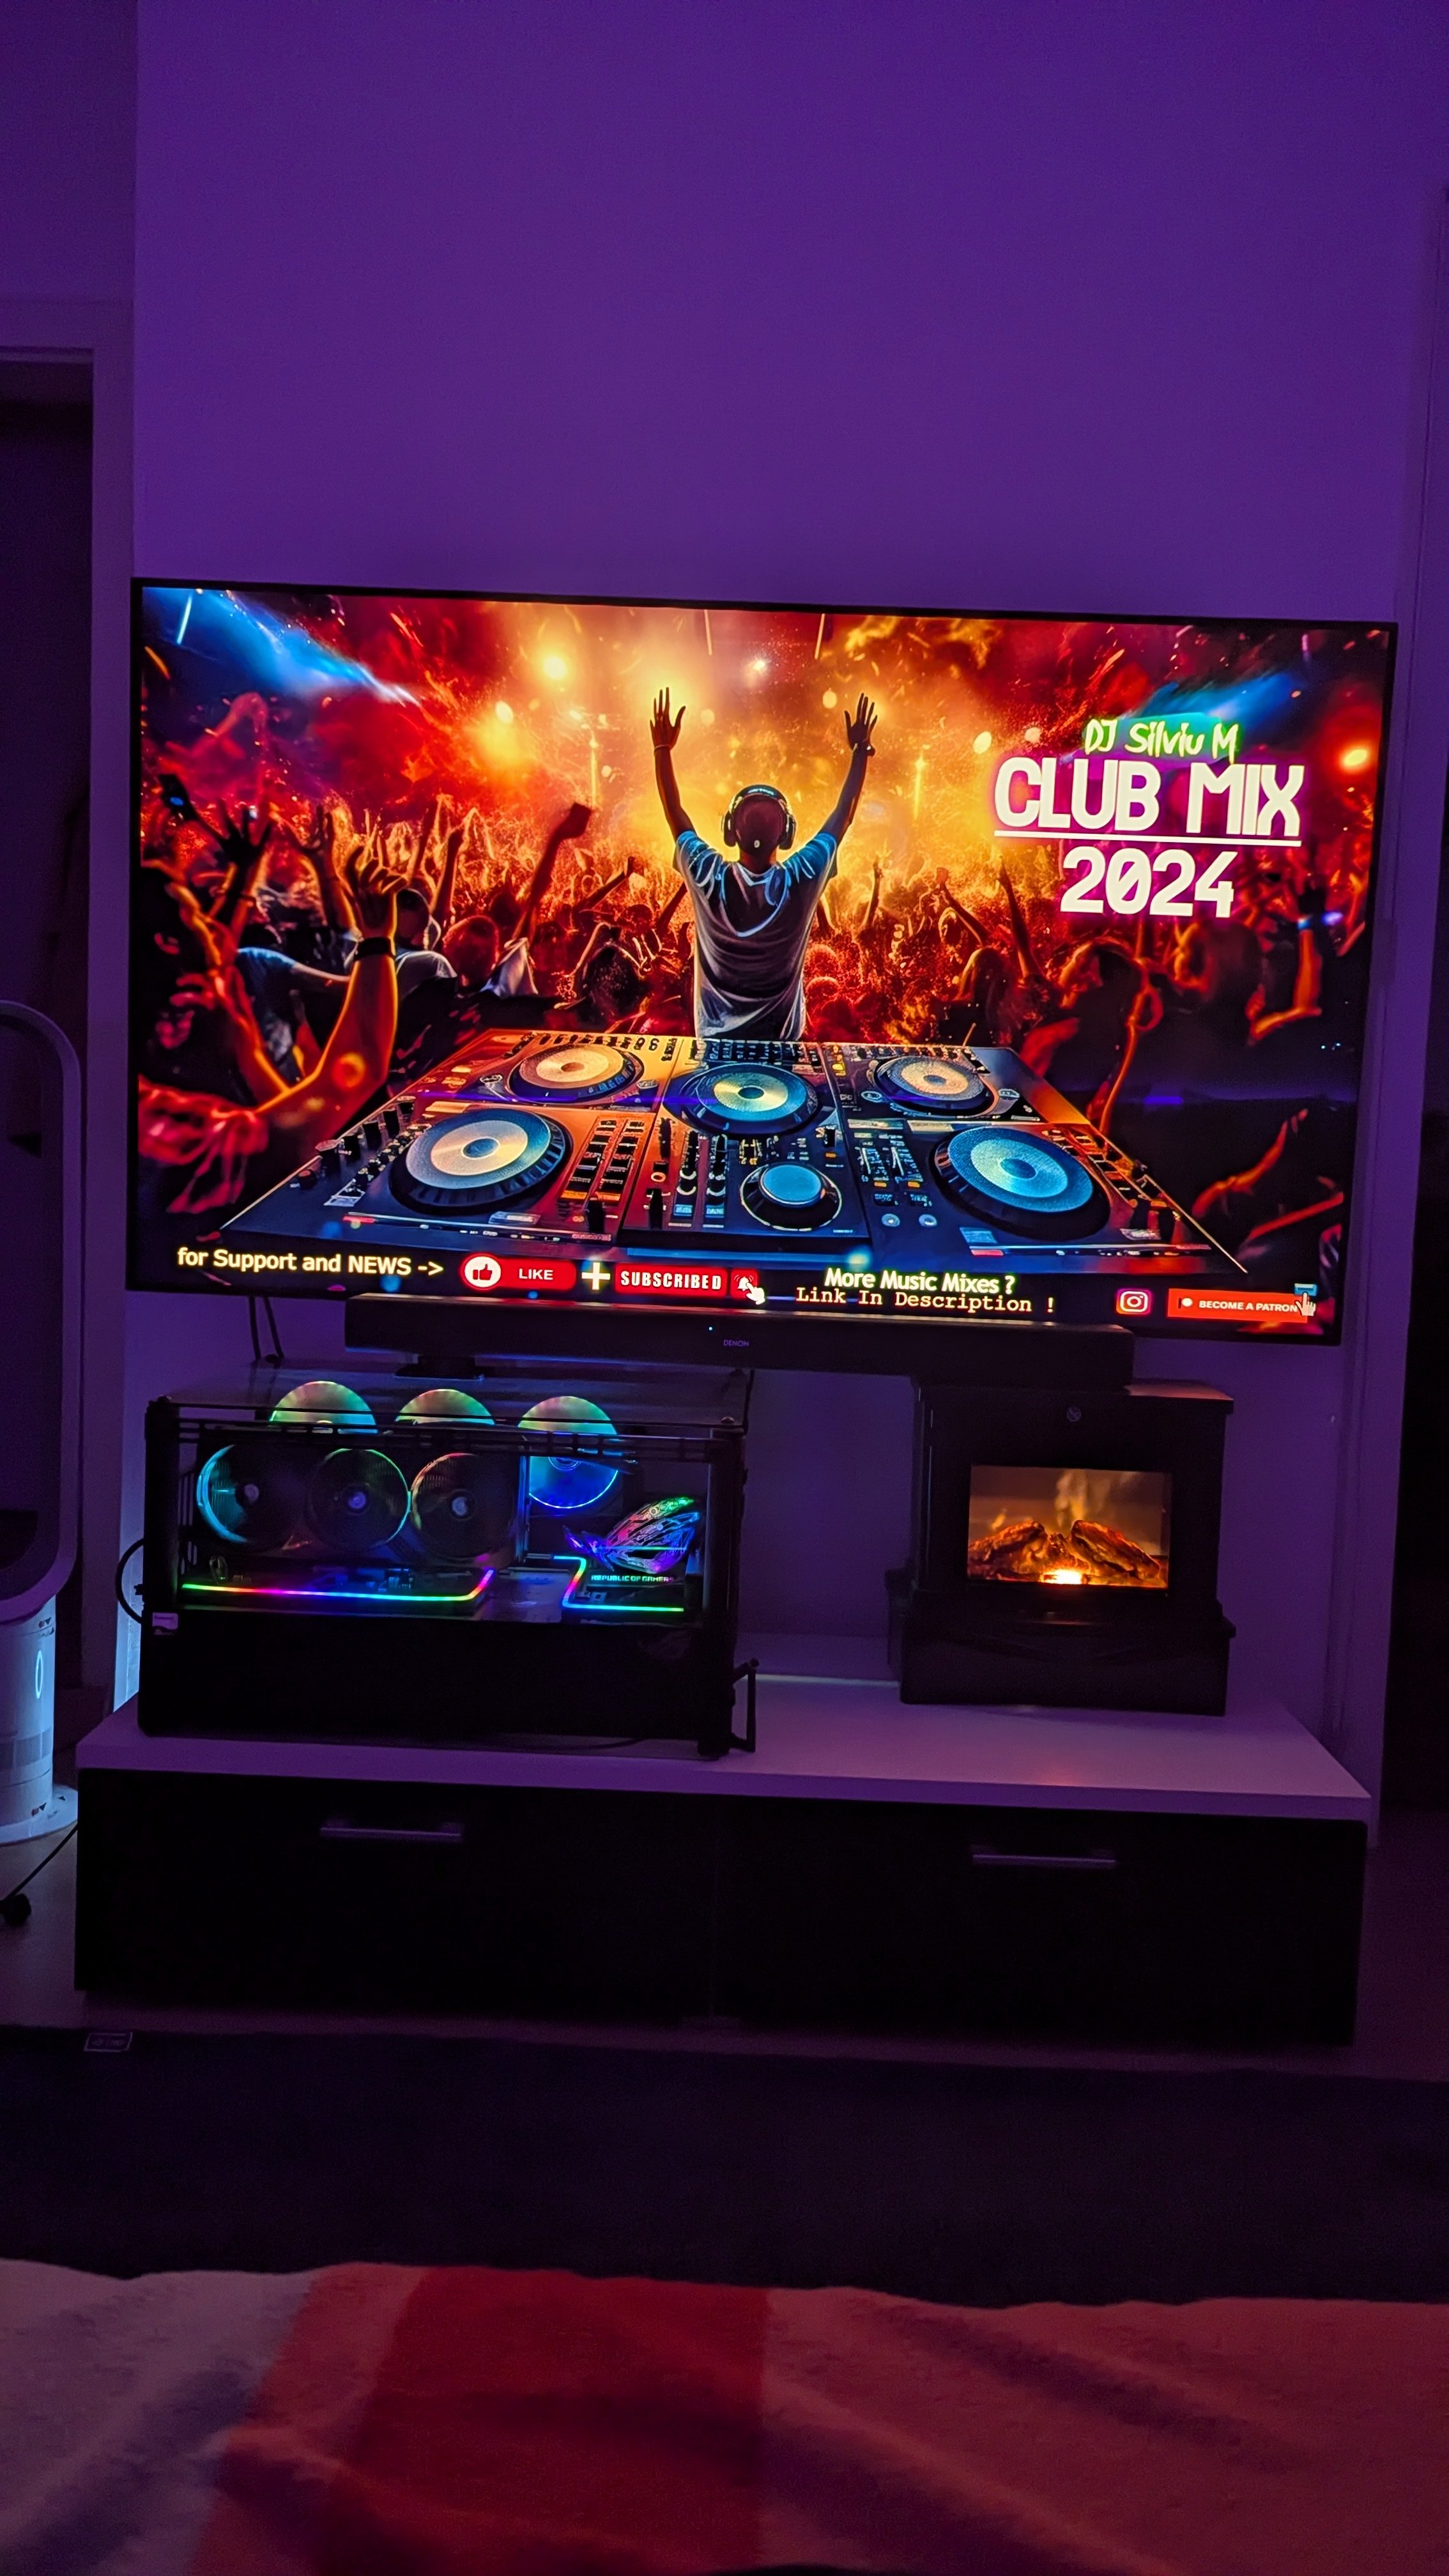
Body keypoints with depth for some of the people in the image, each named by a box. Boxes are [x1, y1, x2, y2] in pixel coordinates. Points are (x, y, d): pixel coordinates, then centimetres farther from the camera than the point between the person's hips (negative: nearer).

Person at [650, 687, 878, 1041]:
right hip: (780, 1039, 0)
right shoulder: (802, 879, -20)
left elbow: (674, 814, -4)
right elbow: (843, 815, -5)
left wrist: (663, 748, 5)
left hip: (717, 1037, 0)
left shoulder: (710, 878, -20)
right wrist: (861, 751, 5)